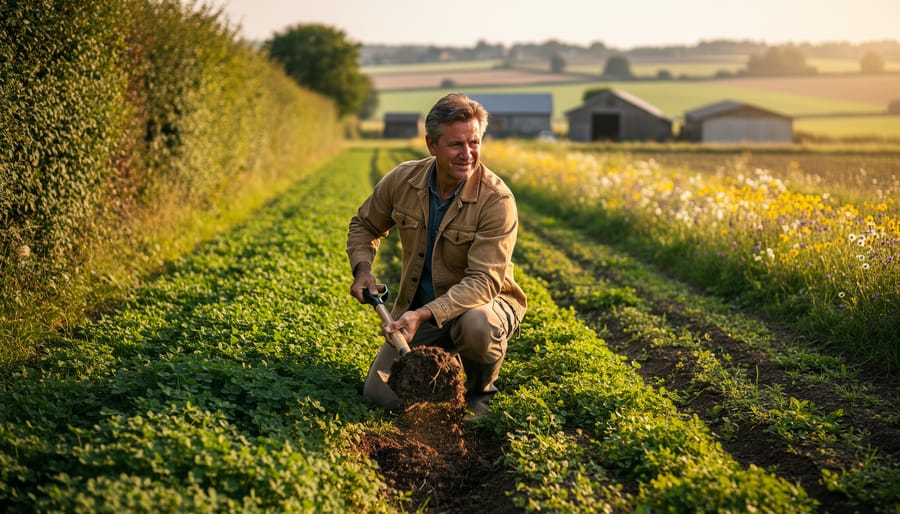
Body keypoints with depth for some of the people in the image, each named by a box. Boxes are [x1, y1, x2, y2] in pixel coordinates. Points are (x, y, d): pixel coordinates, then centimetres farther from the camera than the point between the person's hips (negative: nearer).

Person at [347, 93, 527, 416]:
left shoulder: (497, 201, -23)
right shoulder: (403, 180, -9)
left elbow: (484, 282, -28)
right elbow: (364, 225, 11)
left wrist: (424, 314, -38)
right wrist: (362, 268, -8)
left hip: (482, 303, -3)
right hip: (418, 308, 4)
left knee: (477, 324, -40)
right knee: (380, 395, -7)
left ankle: (478, 393, -5)